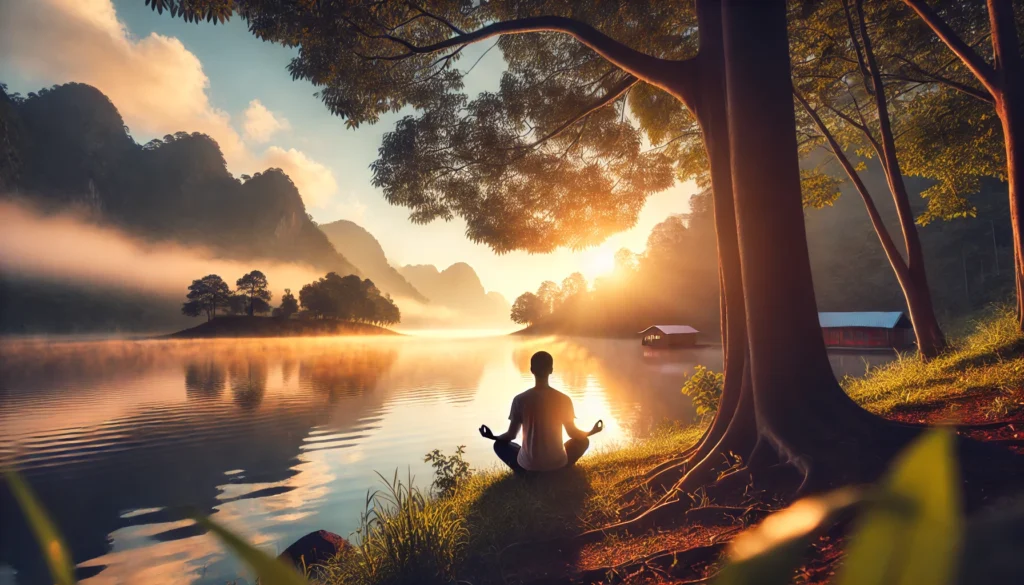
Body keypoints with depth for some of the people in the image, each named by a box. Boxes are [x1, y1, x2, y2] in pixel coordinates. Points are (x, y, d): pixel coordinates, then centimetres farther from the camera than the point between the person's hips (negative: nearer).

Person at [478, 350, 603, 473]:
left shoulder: (520, 400, -10)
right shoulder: (564, 399, -9)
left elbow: (511, 435, -2)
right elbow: (573, 433, 1)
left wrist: (493, 436, 20)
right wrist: (592, 432, 22)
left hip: (528, 466, 0)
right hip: (557, 464, 0)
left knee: (499, 444, 26)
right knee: (583, 441, 26)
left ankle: (526, 472, 12)